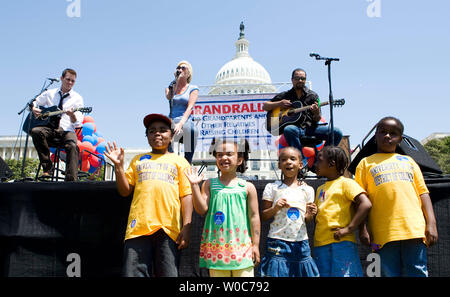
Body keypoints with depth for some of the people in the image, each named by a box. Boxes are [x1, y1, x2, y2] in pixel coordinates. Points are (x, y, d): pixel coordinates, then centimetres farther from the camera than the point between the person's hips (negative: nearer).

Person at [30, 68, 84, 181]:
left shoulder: (77, 98, 9)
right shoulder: (49, 93, 17)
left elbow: (77, 123, 2)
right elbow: (33, 103, 26)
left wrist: (72, 115, -21)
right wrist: (34, 109, 3)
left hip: (66, 131, -2)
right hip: (49, 128, 2)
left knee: (72, 146, -34)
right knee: (35, 131, -31)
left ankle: (71, 181, -41)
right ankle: (47, 167, -22)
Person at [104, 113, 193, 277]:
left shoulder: (179, 161, 18)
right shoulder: (138, 159, 24)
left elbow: (186, 195, 9)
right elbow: (125, 191, 18)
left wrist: (186, 227, -2)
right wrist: (118, 166, 5)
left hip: (168, 228, -1)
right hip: (138, 226, 2)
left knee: (168, 273, -6)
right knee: (133, 273, -6)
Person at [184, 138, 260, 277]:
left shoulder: (247, 187, 2)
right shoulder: (209, 185, 5)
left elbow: (254, 217, 4)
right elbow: (201, 210, -4)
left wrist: (255, 245, 3)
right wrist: (194, 186, -11)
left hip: (241, 245, -1)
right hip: (216, 245, 1)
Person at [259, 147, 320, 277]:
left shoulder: (307, 190, 7)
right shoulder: (272, 188, 0)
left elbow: (307, 220, 13)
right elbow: (264, 216, 2)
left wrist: (310, 214, -8)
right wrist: (276, 208, -16)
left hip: (301, 242, 2)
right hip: (278, 241, -2)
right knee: (277, 272, -4)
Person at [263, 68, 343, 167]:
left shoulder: (312, 95, 12)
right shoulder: (284, 95, 13)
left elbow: (317, 120, 8)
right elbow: (265, 106, 13)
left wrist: (316, 113, -17)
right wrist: (279, 104, -3)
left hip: (310, 128, 2)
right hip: (294, 127, -1)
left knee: (337, 132, -21)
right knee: (289, 130, -40)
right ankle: (302, 161, -23)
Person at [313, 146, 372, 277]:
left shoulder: (345, 183, -2)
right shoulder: (320, 189, 22)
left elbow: (366, 204, -14)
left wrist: (349, 229, -18)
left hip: (341, 243, -7)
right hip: (320, 245, 7)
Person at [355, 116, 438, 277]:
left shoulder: (408, 160, 22)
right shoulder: (366, 163, 14)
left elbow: (423, 192, 16)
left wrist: (431, 223, 4)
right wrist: (363, 229, -4)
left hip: (414, 229, 2)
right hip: (384, 233, -2)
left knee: (418, 273, -1)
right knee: (389, 273, -2)